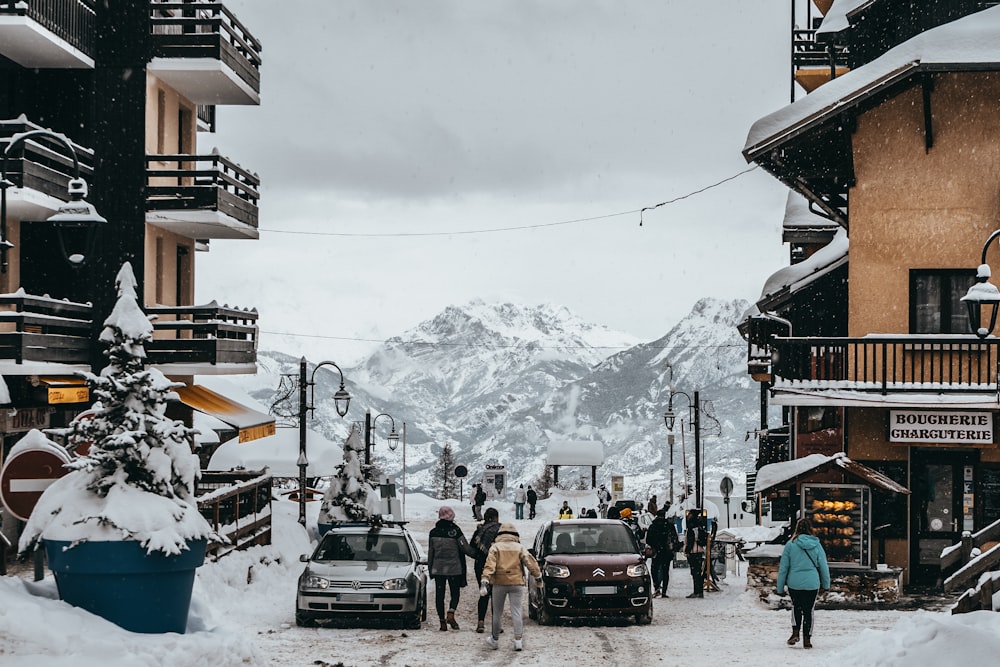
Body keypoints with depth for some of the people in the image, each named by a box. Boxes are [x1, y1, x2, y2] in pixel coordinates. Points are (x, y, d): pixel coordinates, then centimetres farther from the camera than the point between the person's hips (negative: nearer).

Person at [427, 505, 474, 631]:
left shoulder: (434, 532, 2)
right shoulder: (455, 531, -9)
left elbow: (430, 552, 7)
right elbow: (466, 548, -8)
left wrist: (430, 569, 15)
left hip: (438, 568, 2)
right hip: (454, 568, -2)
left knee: (439, 594, 8)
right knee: (455, 593, 9)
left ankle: (442, 620, 5)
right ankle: (451, 614, -13)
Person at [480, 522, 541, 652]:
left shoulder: (495, 547, 2)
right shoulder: (520, 548, 6)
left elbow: (489, 565, -9)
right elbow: (530, 563, 1)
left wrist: (485, 581, -17)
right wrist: (538, 575, 15)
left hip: (499, 583, 0)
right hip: (517, 583, 0)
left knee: (497, 613, 11)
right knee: (516, 612, -1)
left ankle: (494, 639, 22)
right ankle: (518, 640, -10)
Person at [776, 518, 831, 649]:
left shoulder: (790, 545, -5)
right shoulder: (816, 545, -1)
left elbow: (783, 567, -2)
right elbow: (824, 566, 6)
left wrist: (780, 588, 5)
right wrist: (826, 584, 19)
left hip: (794, 584, 0)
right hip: (812, 584, 0)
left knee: (796, 606, 21)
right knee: (808, 611, 10)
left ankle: (795, 632, 6)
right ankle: (807, 639, 12)